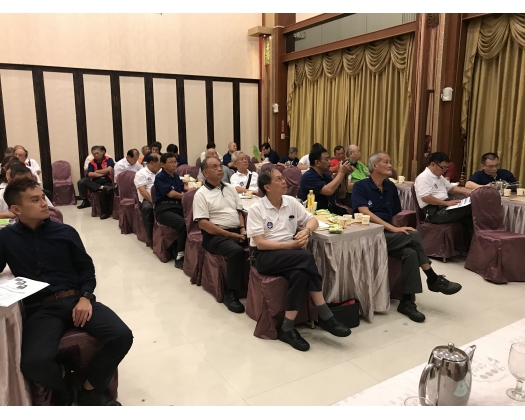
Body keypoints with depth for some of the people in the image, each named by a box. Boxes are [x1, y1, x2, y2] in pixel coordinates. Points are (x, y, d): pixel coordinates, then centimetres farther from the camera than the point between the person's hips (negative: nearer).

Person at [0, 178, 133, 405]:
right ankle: (63, 384, 8)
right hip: (40, 309, -1)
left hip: (76, 300, 2)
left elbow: (86, 267, 12)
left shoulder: (65, 232, 8)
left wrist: (85, 297, -4)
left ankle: (90, 390, 7)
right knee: (33, 362, -31)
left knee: (122, 336, -20)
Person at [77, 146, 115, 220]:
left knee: (104, 191, -36)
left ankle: (105, 212, -23)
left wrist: (97, 171, -1)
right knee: (81, 182, -18)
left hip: (107, 181, -5)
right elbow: (90, 174, -2)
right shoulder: (91, 163, 12)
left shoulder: (109, 160, 2)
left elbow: (109, 170, -15)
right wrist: (102, 173, -9)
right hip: (95, 182, 5)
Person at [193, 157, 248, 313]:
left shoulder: (230, 188, 15)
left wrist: (242, 229, -1)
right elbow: (203, 223, -12)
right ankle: (231, 293, -19)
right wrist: (229, 234, -16)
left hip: (237, 231, 6)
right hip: (215, 235, -6)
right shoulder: (201, 194, -5)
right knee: (237, 251, -34)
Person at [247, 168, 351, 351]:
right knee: (307, 258, -30)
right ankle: (325, 316, -20)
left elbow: (313, 220, 14)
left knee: (300, 273, -32)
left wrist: (306, 231, -10)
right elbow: (260, 243, -12)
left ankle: (287, 328, -21)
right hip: (265, 255, -5)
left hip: (292, 253, 5)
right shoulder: (256, 209, -7)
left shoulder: (290, 201, 8)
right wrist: (290, 245, -19)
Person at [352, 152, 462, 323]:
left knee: (410, 253, -27)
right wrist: (394, 229, -24)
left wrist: (396, 230, -1)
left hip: (389, 235, 6)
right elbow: (365, 213, -19)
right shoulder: (360, 186, -5)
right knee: (414, 236, -24)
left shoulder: (391, 187, 14)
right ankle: (434, 279, -7)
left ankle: (406, 301, -18)